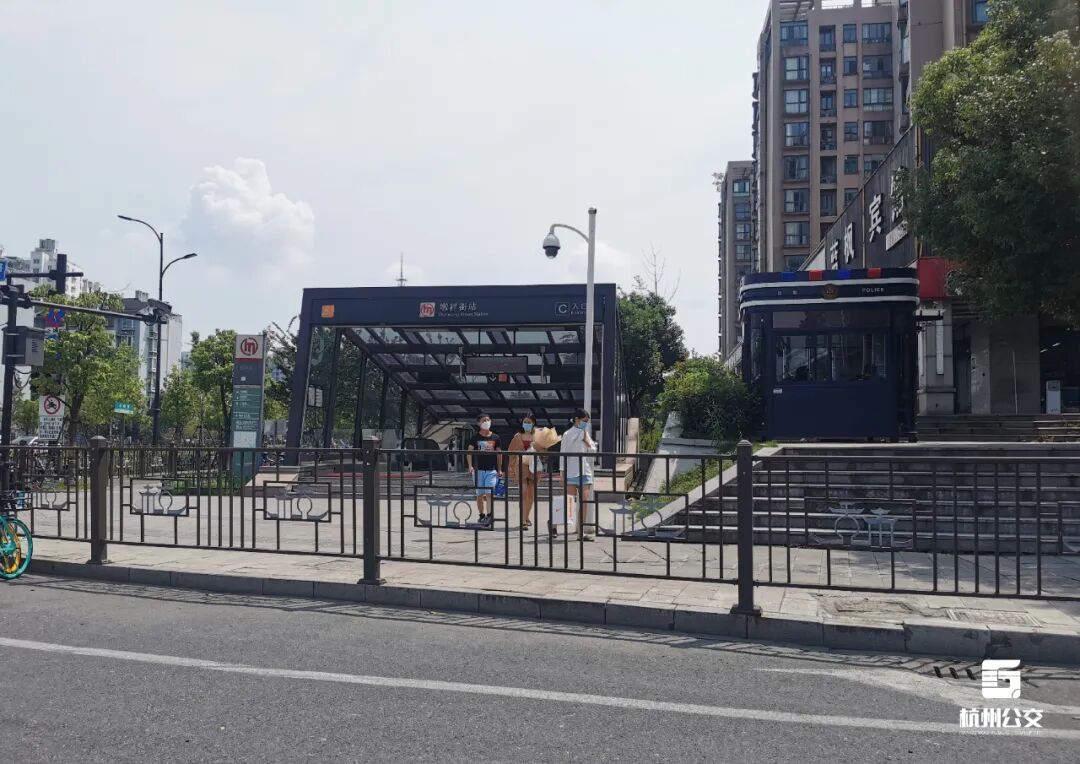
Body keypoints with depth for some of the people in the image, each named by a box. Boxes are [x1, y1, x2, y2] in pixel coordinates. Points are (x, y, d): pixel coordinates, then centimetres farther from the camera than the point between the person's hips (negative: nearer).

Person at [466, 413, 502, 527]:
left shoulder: (495, 438, 6)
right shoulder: (475, 438, 2)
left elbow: (499, 454, 12)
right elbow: (469, 452, -2)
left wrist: (499, 470, 10)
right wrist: (470, 466, -16)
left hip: (491, 470, 0)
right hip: (478, 469, 0)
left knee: (489, 493, -12)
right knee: (479, 494, 6)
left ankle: (490, 516, -14)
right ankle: (482, 515, 16)